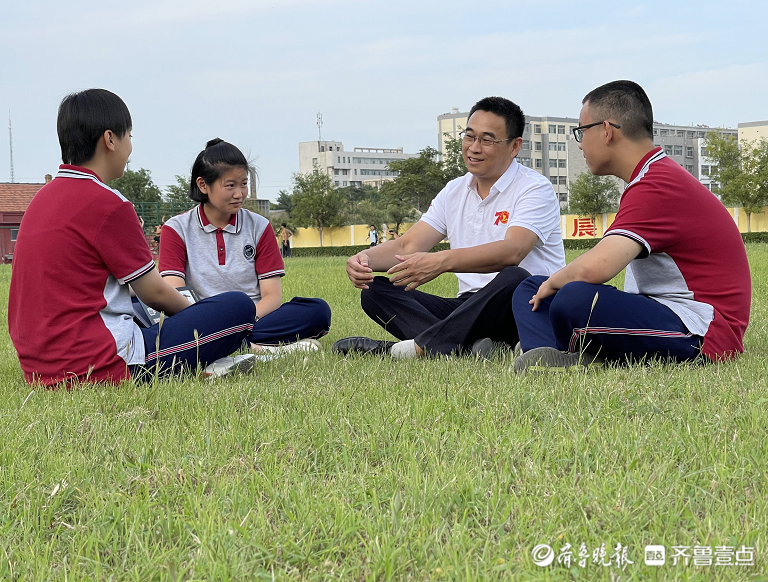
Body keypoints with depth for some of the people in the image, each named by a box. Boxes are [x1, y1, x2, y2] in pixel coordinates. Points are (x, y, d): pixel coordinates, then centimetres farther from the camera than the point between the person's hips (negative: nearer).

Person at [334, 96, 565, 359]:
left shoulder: (535, 189, -6)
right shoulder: (454, 191, 15)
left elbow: (512, 251, -25)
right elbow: (407, 245, 8)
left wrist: (442, 261, -40)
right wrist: (365, 258, -16)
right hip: (469, 307, 6)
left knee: (513, 279, -39)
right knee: (375, 290, -10)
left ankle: (421, 346, -33)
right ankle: (469, 346, -33)